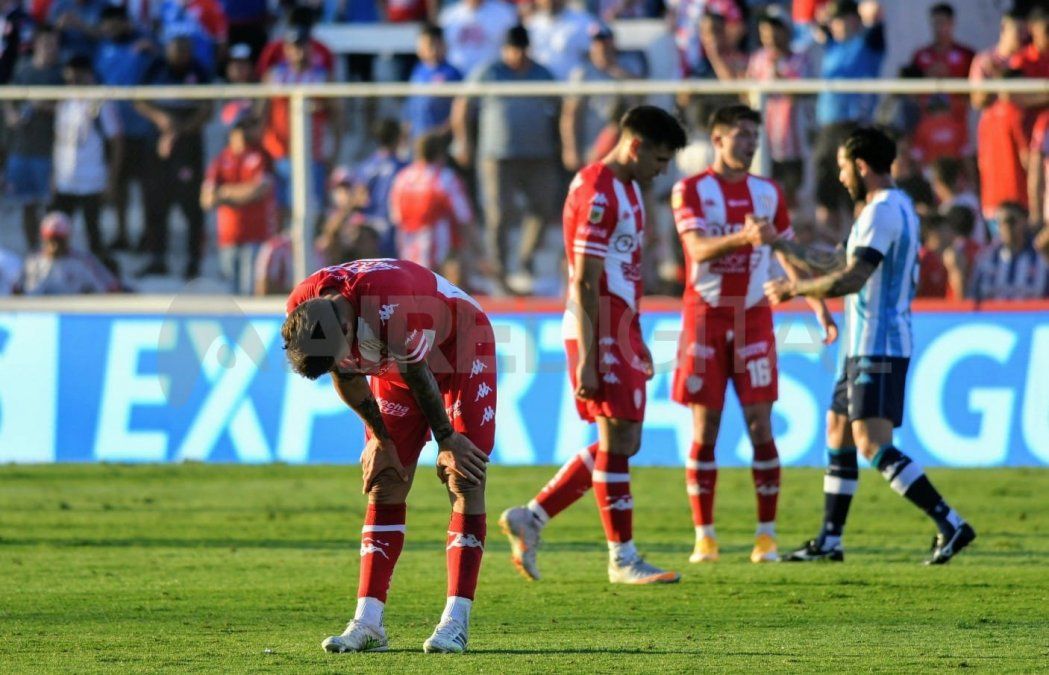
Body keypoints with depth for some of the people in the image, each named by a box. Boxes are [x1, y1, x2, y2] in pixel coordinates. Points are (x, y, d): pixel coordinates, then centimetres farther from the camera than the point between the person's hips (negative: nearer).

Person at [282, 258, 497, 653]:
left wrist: (447, 440, -12)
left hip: (461, 347, -6)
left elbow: (418, 376, -26)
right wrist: (381, 438, 2)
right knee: (385, 485, -2)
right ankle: (368, 623, -4)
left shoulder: (391, 306, -42)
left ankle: (457, 620, -17)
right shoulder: (302, 311, -23)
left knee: (464, 479, -14)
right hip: (395, 360, 6)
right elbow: (347, 378, -6)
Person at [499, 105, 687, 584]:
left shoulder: (627, 187, 16)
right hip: (599, 333, -10)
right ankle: (622, 559, 1)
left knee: (621, 442, 10)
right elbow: (585, 282, -19)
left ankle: (530, 518, 15)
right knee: (617, 441, -5)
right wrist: (587, 359, -21)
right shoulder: (596, 193, -16)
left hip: (621, 331, 10)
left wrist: (638, 343, 24)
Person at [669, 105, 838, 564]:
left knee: (760, 426, -4)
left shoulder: (768, 193, 10)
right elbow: (699, 249, -16)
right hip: (705, 316, -2)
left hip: (754, 318, 2)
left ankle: (767, 535, 0)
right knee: (704, 429, -1)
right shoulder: (691, 190, -1)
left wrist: (820, 306, 11)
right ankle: (704, 535, 4)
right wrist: (743, 237, -33)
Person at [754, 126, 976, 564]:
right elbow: (835, 263, 26)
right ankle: (829, 541, 19)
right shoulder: (896, 208, 18)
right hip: (865, 346, 11)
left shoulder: (882, 212, -16)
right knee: (837, 433, 15)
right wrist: (777, 243, 29)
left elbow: (851, 278, -24)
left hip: (879, 346, -11)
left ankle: (951, 525, -21)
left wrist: (792, 289, -13)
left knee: (873, 445, -16)